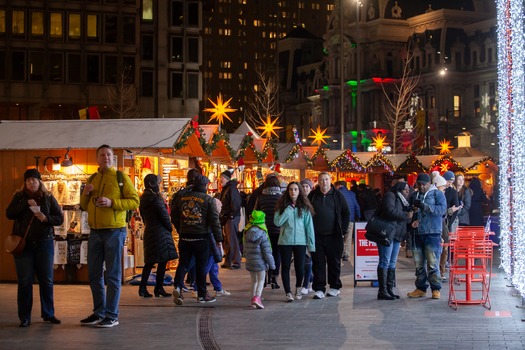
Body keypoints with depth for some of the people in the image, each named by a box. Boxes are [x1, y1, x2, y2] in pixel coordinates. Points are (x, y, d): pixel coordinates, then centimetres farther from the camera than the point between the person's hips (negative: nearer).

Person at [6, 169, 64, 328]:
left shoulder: (48, 198, 6)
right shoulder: (19, 197, 6)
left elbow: (60, 218, 3)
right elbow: (9, 214, -6)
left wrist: (46, 218, -16)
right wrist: (26, 203, -17)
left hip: (44, 243, 1)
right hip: (23, 244, -1)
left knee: (46, 280, 4)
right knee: (25, 281, -1)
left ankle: (48, 314, 16)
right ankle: (24, 317, 5)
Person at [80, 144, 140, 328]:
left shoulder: (121, 177, 0)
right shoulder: (92, 179, 15)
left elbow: (134, 201, -7)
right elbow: (84, 207, 21)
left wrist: (112, 202, -18)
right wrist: (85, 194, 0)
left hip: (114, 231, -6)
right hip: (95, 232, 6)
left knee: (113, 275, -2)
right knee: (94, 274, 10)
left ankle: (112, 316, 2)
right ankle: (98, 313, 21)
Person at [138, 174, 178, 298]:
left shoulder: (143, 198, 12)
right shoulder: (155, 198, -15)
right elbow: (163, 215, -14)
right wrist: (170, 228, 0)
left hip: (149, 231, 9)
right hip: (160, 232, -9)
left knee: (150, 261, 13)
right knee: (163, 260, -2)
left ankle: (143, 288, 9)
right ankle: (159, 288, 0)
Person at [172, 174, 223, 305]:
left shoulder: (183, 198, 6)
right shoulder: (208, 199, -7)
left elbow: (175, 217, 13)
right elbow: (214, 221, -9)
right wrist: (218, 238, -4)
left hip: (184, 236, 3)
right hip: (201, 237, -3)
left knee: (183, 263, 9)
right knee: (201, 266, 6)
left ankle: (177, 286, -14)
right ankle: (202, 294, 12)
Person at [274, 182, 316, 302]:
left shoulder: (304, 207, 3)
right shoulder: (283, 206, 4)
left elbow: (309, 225, 3)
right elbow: (277, 222, -6)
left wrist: (311, 244, -1)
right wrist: (288, 210, -13)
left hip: (300, 241, 0)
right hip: (285, 241, 0)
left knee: (300, 267, 2)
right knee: (286, 267, 1)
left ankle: (298, 288, 27)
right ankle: (288, 292, 9)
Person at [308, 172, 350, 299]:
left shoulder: (337, 195, 3)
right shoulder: (312, 196, 5)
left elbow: (346, 213, 8)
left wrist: (343, 230, 2)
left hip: (334, 236, -1)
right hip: (316, 236, 1)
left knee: (334, 262, 8)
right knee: (318, 263, 1)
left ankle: (335, 287, 20)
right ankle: (319, 289, 5)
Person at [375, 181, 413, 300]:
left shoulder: (403, 201, 23)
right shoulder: (390, 196, -5)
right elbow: (390, 211, -21)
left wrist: (411, 210, -2)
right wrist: (406, 215, -14)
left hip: (397, 235, 9)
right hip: (387, 233, -9)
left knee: (392, 263, 9)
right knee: (385, 262, -8)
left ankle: (390, 289, 11)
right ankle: (382, 291, -8)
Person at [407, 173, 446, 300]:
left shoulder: (437, 193, 0)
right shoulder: (415, 195, 16)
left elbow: (442, 209, -14)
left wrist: (424, 206, -23)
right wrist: (412, 221, 1)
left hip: (432, 233, -5)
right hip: (417, 234, 6)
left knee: (433, 263, -7)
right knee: (418, 264, 8)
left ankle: (436, 289, 0)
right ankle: (421, 288, 17)